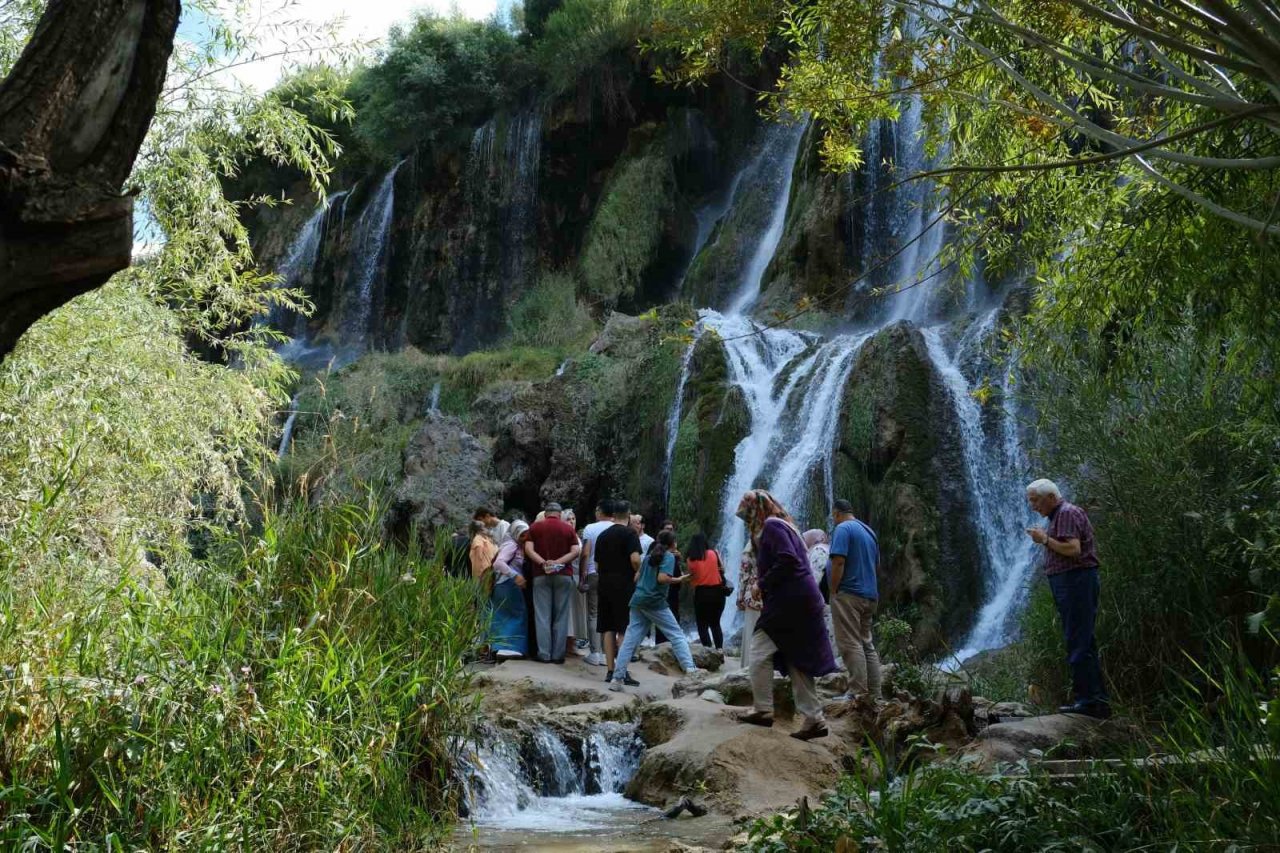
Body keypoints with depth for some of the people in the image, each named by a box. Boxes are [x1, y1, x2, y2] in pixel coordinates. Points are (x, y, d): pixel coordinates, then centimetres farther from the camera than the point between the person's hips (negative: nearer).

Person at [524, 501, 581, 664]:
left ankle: (544, 654, 1)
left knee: (543, 616, 3)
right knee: (561, 616, 4)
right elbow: (575, 551, -6)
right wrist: (558, 562, -13)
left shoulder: (535, 527, 6)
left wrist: (543, 562, -15)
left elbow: (528, 549, -7)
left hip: (541, 575, 0)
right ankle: (558, 654, 4)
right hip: (564, 575, 0)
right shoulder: (568, 529, 6)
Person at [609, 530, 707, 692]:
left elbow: (636, 577, 20)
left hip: (638, 600, 6)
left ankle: (617, 678, 0)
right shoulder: (669, 556, -1)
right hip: (655, 602, -6)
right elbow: (662, 577, -16)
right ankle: (690, 668, -6)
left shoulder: (649, 556, 19)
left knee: (630, 640, 3)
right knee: (677, 635, 3)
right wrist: (678, 580, -2)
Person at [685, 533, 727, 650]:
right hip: (717, 592, 2)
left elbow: (691, 575, 0)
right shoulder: (713, 554, 0)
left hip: (701, 593, -2)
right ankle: (719, 649, 8)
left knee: (702, 625, 7)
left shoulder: (691, 559, -4)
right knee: (715, 623, 16)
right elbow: (722, 570, 6)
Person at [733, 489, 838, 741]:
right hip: (801, 599, 10)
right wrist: (763, 582, 9)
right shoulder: (782, 525, 21)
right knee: (797, 661, 9)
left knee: (760, 652, -3)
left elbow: (787, 560, -21)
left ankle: (763, 710, 0)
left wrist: (763, 583, -11)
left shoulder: (771, 526, -9)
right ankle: (814, 720, 8)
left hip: (789, 600, -10)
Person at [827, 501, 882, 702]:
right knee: (866, 644, 11)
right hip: (870, 595, 9)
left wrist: (833, 590, -10)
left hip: (849, 594, -9)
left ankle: (858, 694, -13)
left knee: (851, 645, -9)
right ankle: (874, 696, 10)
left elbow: (839, 562, -18)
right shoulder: (869, 531, 18)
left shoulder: (843, 529, -9)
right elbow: (876, 565, 22)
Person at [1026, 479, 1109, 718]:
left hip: (1075, 581, -11)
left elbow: (1073, 549, -21)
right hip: (1072, 583, 11)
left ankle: (1088, 699, -9)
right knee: (1084, 644, 11)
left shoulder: (1067, 513, -10)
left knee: (1078, 644, -10)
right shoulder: (1059, 515, 22)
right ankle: (1099, 700, 15)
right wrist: (1044, 539, 13)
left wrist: (1046, 539, -13)